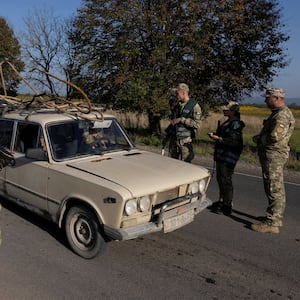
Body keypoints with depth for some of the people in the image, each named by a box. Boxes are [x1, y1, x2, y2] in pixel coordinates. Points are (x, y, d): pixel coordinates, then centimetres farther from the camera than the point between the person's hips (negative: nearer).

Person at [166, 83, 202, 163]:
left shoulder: (194, 106, -8)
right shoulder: (177, 105, 15)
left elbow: (197, 124, -17)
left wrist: (181, 120, -17)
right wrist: (168, 130, 19)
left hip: (185, 141, -7)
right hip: (173, 139, 7)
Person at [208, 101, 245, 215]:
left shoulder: (236, 124, -15)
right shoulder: (227, 122, 15)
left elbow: (233, 141, -22)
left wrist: (218, 138, -21)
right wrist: (215, 135, 9)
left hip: (229, 157, -10)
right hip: (221, 155, 10)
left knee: (226, 180, -5)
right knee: (220, 179, 16)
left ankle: (227, 205, 4)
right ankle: (221, 201, 29)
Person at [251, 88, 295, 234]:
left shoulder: (282, 116, -18)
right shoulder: (278, 113, 16)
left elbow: (274, 137, -27)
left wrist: (257, 139, -11)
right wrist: (260, 138, 3)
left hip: (274, 156, -11)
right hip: (273, 155, 11)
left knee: (274, 190, -6)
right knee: (277, 189, 18)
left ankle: (271, 223, -1)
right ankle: (276, 218, 30)